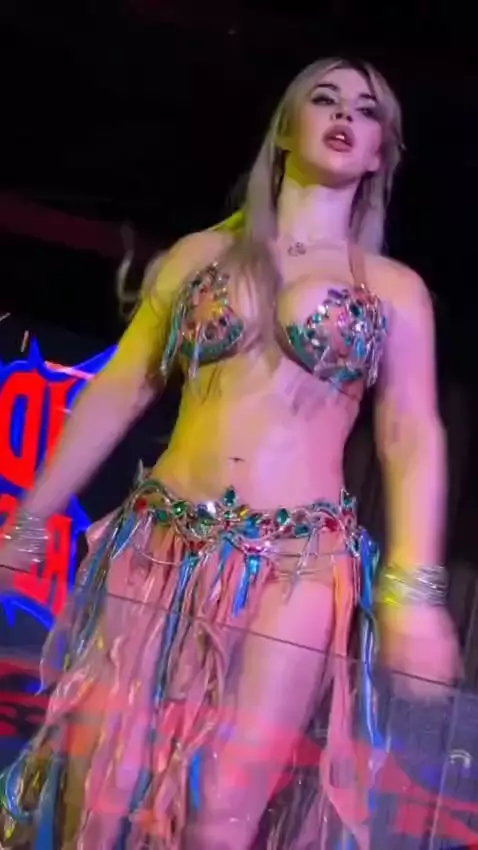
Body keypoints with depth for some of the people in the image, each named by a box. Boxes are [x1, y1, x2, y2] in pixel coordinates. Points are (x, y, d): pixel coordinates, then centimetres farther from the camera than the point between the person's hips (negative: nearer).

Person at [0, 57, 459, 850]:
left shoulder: (396, 289, 9)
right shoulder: (200, 253, 12)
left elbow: (412, 437, 2)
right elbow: (117, 392, 12)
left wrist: (412, 586, -9)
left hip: (299, 564, -1)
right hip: (159, 545, 2)